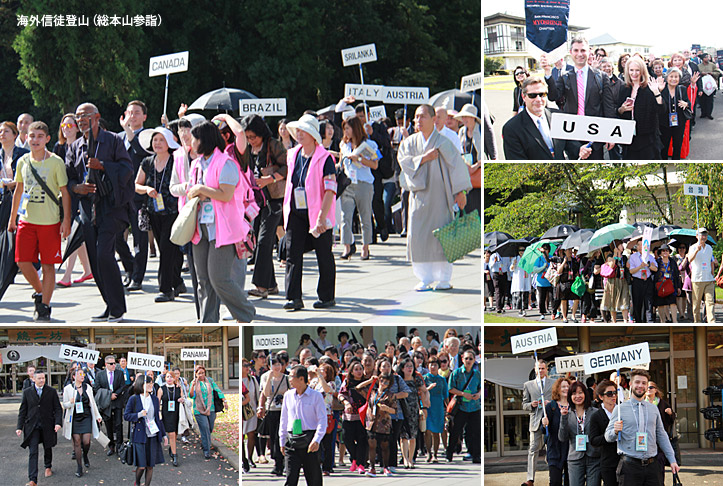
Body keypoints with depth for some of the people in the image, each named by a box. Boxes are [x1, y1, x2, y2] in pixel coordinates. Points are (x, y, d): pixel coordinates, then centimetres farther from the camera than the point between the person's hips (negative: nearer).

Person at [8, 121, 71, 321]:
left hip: (50, 221, -4)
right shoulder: (23, 162, 7)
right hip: (26, 220, 4)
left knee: (48, 265, -2)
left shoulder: (55, 162, -5)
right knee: (23, 262, -1)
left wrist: (66, 220, -8)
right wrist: (12, 218, 20)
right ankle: (39, 291, 25)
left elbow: (65, 192, -3)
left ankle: (44, 307, 6)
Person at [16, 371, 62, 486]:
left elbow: (58, 408, 1)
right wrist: (19, 427, 0)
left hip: (47, 426, 1)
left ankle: (48, 467, 45)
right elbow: (22, 411, 6)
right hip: (32, 427, -1)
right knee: (33, 452, -9)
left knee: (48, 448, 17)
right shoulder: (27, 392, 3)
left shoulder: (51, 391, 1)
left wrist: (58, 423, -13)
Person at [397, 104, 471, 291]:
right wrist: (424, 158, -16)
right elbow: (403, 160, -4)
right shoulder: (409, 142, 8)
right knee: (418, 236, -1)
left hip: (439, 195, -4)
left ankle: (444, 278, 5)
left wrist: (460, 192, -14)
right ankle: (425, 279, 6)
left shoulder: (443, 142, -5)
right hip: (419, 196, 4)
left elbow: (456, 165, -8)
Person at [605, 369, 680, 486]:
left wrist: (672, 460, 15)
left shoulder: (653, 409, 14)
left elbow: (662, 436, 19)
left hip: (652, 466, 3)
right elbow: (608, 437, 2)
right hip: (630, 466, -3)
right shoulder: (620, 409, 3)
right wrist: (615, 431, -21)